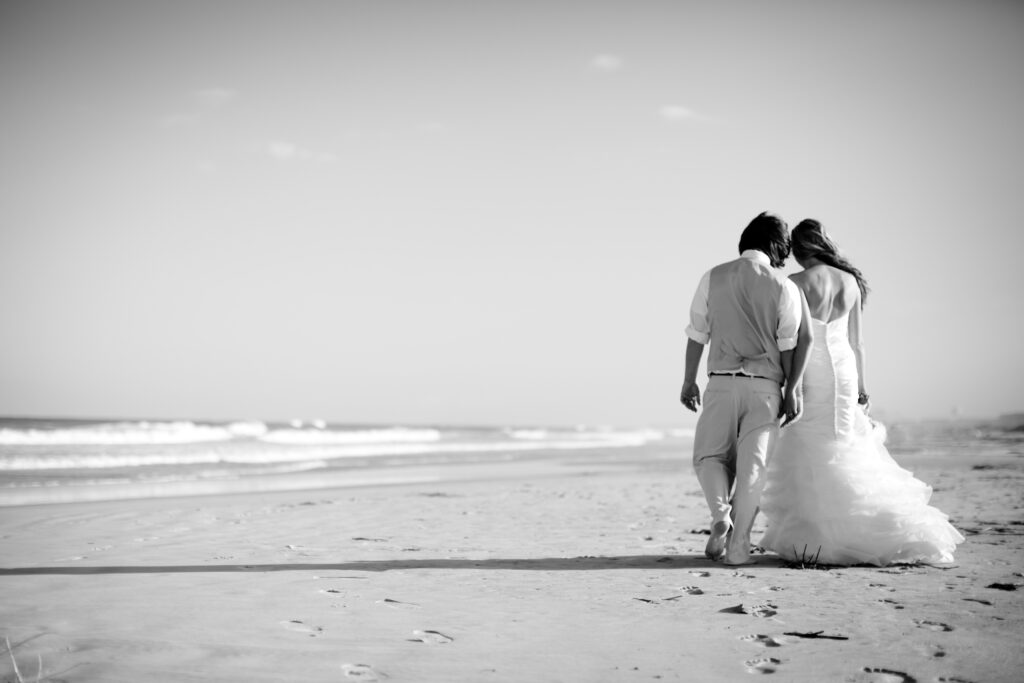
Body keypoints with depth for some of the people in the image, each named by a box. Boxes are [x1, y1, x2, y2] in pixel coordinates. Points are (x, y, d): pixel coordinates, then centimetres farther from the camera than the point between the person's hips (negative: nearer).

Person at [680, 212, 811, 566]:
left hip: (722, 381, 1)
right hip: (765, 385, 0)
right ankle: (738, 545, 5)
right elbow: (788, 345, -3)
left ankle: (721, 516, -10)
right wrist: (791, 390, 5)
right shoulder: (784, 287, -3)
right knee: (752, 465, 6)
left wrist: (689, 381, 12)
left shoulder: (714, 277, 0)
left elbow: (697, 334, 4)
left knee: (710, 455, 14)